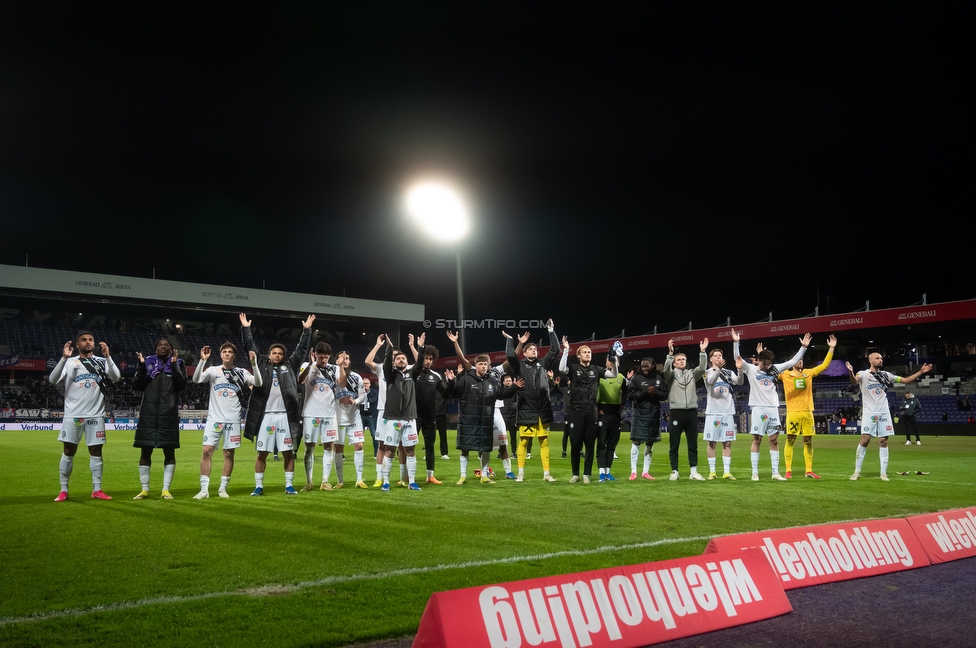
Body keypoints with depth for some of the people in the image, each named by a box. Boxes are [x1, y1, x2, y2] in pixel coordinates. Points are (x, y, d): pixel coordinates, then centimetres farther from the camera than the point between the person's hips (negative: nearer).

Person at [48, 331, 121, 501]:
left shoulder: (102, 362, 6)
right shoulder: (70, 362, 3)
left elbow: (116, 377, -10)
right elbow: (53, 380, -10)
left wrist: (107, 356, -21)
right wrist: (64, 358, -21)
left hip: (95, 415, 1)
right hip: (73, 415, -1)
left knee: (96, 451, 5)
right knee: (68, 451, 3)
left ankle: (97, 490, 12)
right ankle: (63, 491, 11)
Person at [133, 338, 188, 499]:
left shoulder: (178, 364, 6)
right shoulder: (148, 363, 9)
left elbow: (181, 386, -8)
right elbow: (137, 386, 1)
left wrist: (174, 366, -16)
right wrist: (141, 367, -11)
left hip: (168, 414, -1)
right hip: (148, 413, 1)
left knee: (169, 451, 1)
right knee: (145, 451, 3)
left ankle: (166, 489, 8)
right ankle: (144, 489, 12)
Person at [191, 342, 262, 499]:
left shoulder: (242, 373, 4)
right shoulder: (213, 370, 3)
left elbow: (258, 383, -9)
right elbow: (196, 379, -12)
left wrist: (254, 364, -22)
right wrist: (202, 360, -24)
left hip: (233, 420, 1)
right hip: (214, 418, -1)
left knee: (229, 454, 4)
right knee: (207, 451, -7)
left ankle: (223, 488, 14)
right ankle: (204, 489, -2)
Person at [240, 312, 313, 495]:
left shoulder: (290, 367, 10)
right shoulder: (262, 365, 10)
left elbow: (302, 349, 8)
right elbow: (250, 347, 8)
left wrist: (307, 331, 3)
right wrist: (245, 328, 2)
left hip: (284, 416, 0)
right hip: (265, 415, 0)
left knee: (288, 452, 4)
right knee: (262, 453, 4)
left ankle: (289, 485, 13)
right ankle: (259, 486, 12)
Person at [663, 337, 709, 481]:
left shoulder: (692, 374, 14)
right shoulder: (671, 374, 6)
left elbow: (702, 368, -4)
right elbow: (666, 369, -16)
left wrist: (702, 352, -13)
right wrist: (670, 352, -28)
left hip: (692, 412, 3)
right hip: (677, 412, -3)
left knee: (693, 444, 6)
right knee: (674, 445, 1)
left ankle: (693, 472, 12)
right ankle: (674, 472, 7)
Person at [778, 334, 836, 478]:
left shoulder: (808, 373, 12)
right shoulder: (785, 374, 3)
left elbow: (824, 365, 14)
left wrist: (831, 349, 9)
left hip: (807, 412, 4)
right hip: (793, 412, -4)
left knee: (808, 441, 5)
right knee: (790, 441, -3)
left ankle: (809, 471, 11)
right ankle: (788, 471, 1)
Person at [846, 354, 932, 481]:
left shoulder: (886, 375, 13)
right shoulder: (863, 374, -4)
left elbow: (906, 380, 13)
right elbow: (854, 381, -26)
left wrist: (920, 372, 1)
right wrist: (851, 372, -49)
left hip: (884, 412, 5)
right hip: (869, 412, -5)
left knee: (883, 441, 4)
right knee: (865, 440, -11)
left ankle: (883, 473, 10)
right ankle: (857, 471, -2)